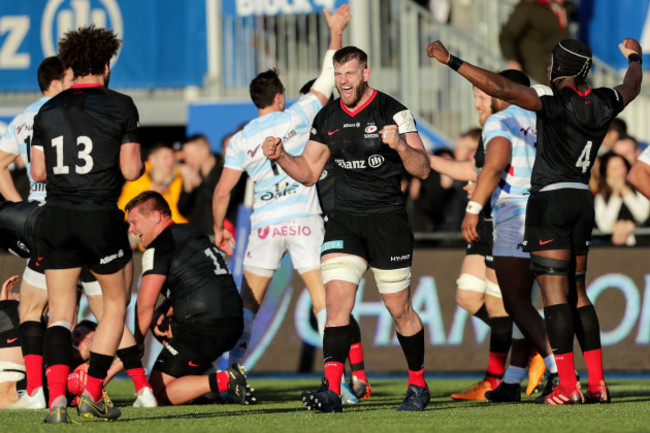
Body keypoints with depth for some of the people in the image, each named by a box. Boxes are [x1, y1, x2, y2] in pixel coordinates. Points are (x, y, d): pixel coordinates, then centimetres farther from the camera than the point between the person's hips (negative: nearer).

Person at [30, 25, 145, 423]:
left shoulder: (48, 111, 6)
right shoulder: (120, 107, -4)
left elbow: (38, 172, 6)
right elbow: (131, 169, -7)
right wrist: (137, 161, 15)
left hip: (56, 218, 3)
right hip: (102, 218, -3)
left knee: (60, 311, 7)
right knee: (116, 303, 16)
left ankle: (57, 394, -15)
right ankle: (93, 394, 11)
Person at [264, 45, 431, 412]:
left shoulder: (392, 112, -6)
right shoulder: (327, 118, 9)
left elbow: (422, 169, -10)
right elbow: (309, 173, 16)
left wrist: (400, 145, -29)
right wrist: (281, 156, -3)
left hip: (387, 218, -4)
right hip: (344, 221, 4)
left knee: (400, 309, 2)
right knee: (338, 300, -13)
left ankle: (418, 385, 21)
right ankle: (332, 390, -20)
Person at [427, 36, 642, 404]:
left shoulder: (555, 101, -14)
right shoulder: (603, 104, 6)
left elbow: (500, 88, -23)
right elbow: (632, 88, 30)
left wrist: (451, 60, -18)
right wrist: (634, 58, 52)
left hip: (550, 199, -7)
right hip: (583, 199, 7)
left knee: (555, 291, -7)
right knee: (577, 292, 14)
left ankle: (568, 385, -12)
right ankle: (598, 384, 10)